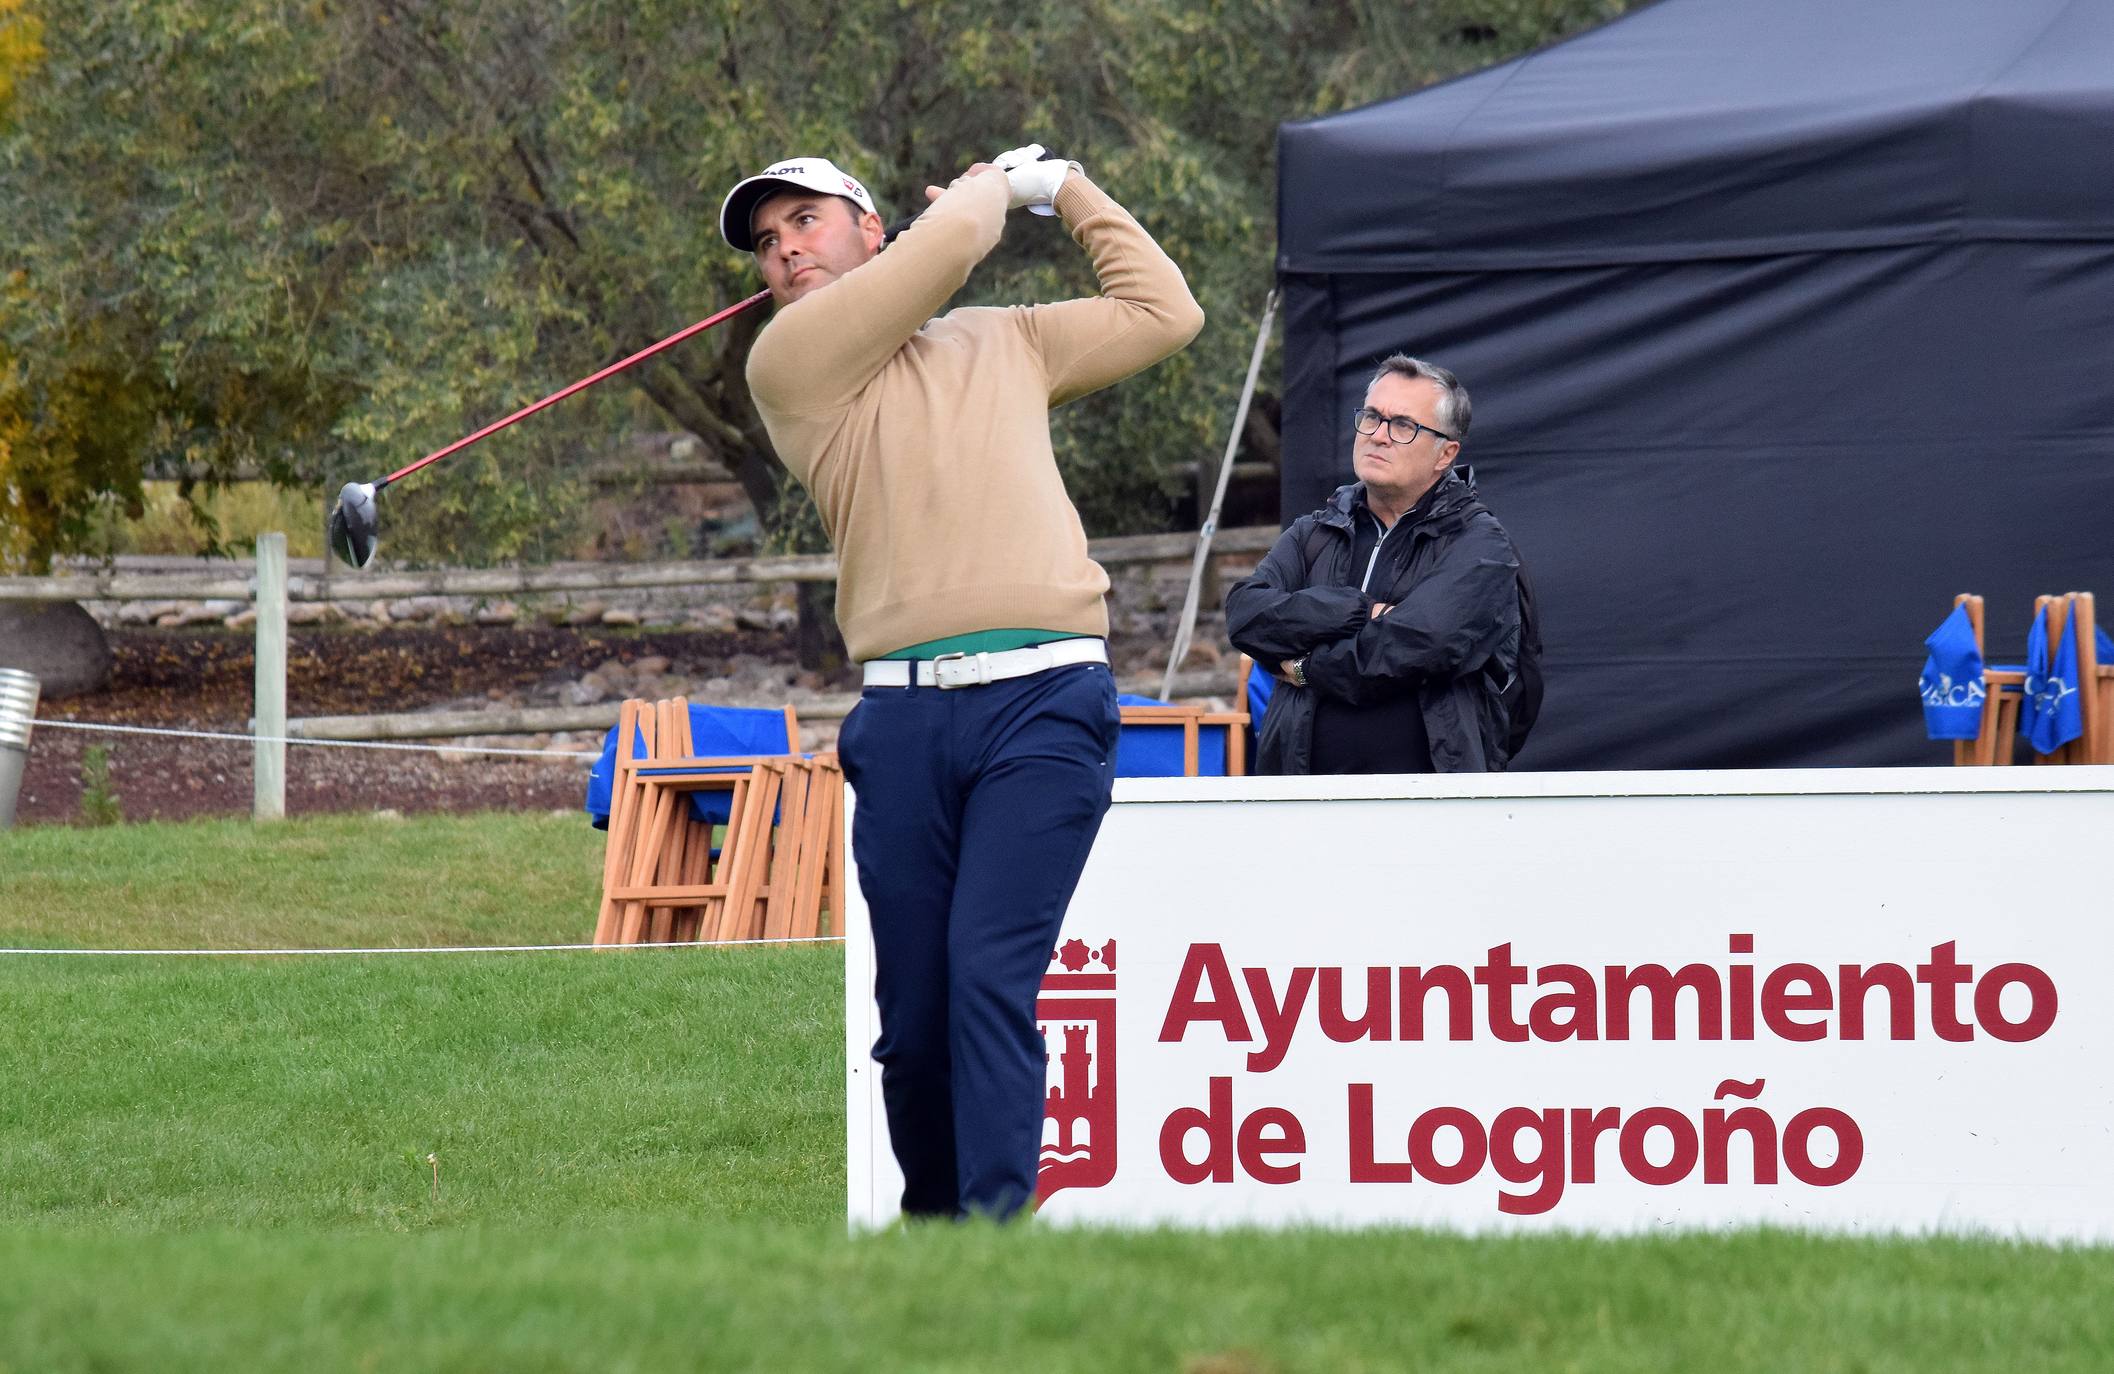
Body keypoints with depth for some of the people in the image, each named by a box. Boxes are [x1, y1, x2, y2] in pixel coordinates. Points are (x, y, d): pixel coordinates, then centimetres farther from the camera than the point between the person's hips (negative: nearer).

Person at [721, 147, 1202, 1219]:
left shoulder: (1006, 343, 23)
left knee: (990, 972, -16)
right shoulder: (792, 364, 10)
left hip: (1043, 700, 0)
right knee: (913, 1008, -1)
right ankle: (929, 1226, 12)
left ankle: (997, 1220, -21)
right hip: (903, 716, 0)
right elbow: (948, 243, 3)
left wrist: (1064, 188, 33)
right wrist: (990, 188, 23)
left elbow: (1162, 310, 30)